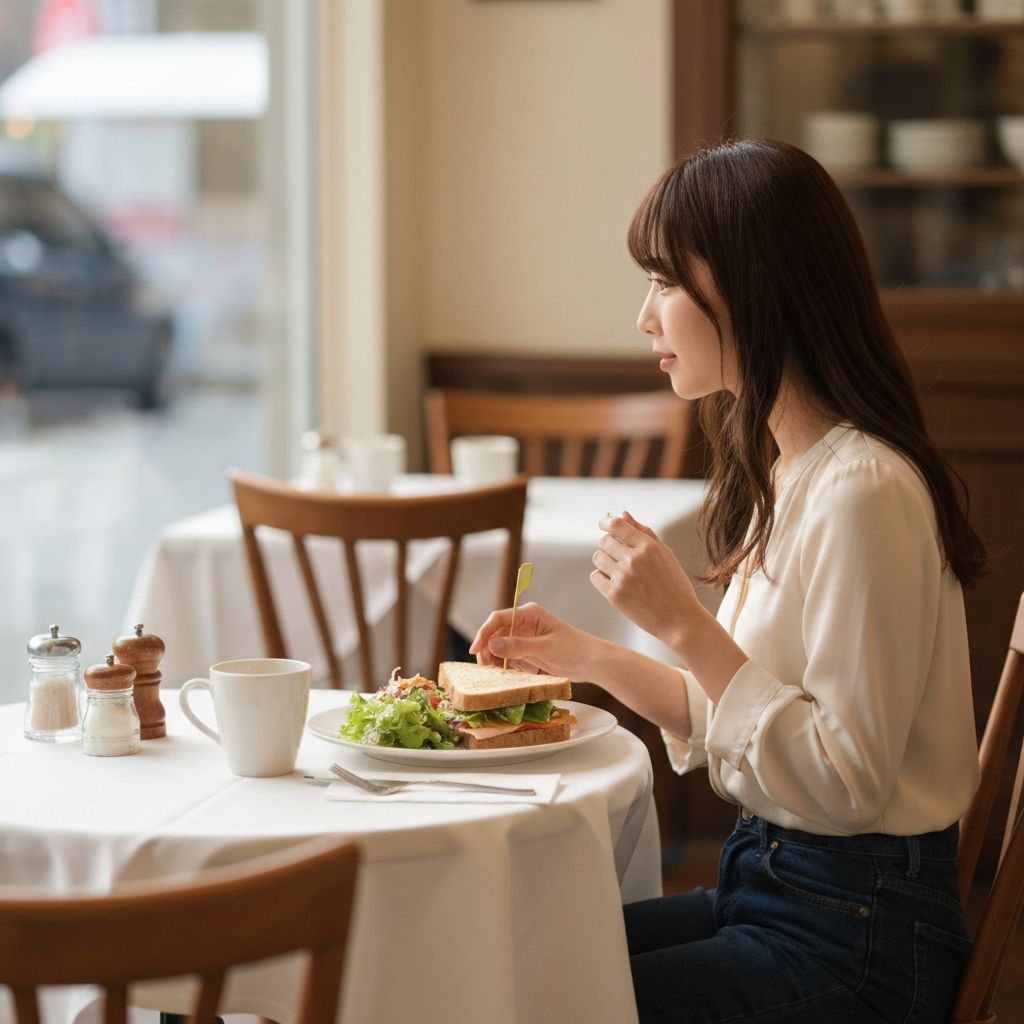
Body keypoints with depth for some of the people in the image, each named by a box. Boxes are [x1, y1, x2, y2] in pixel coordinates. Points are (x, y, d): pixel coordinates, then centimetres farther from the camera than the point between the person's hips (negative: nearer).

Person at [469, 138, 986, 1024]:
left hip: (857, 938, -9)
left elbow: (843, 784, -22)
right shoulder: (783, 473, 9)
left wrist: (687, 627, -22)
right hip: (769, 880, 9)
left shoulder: (863, 492, -21)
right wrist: (583, 656, 9)